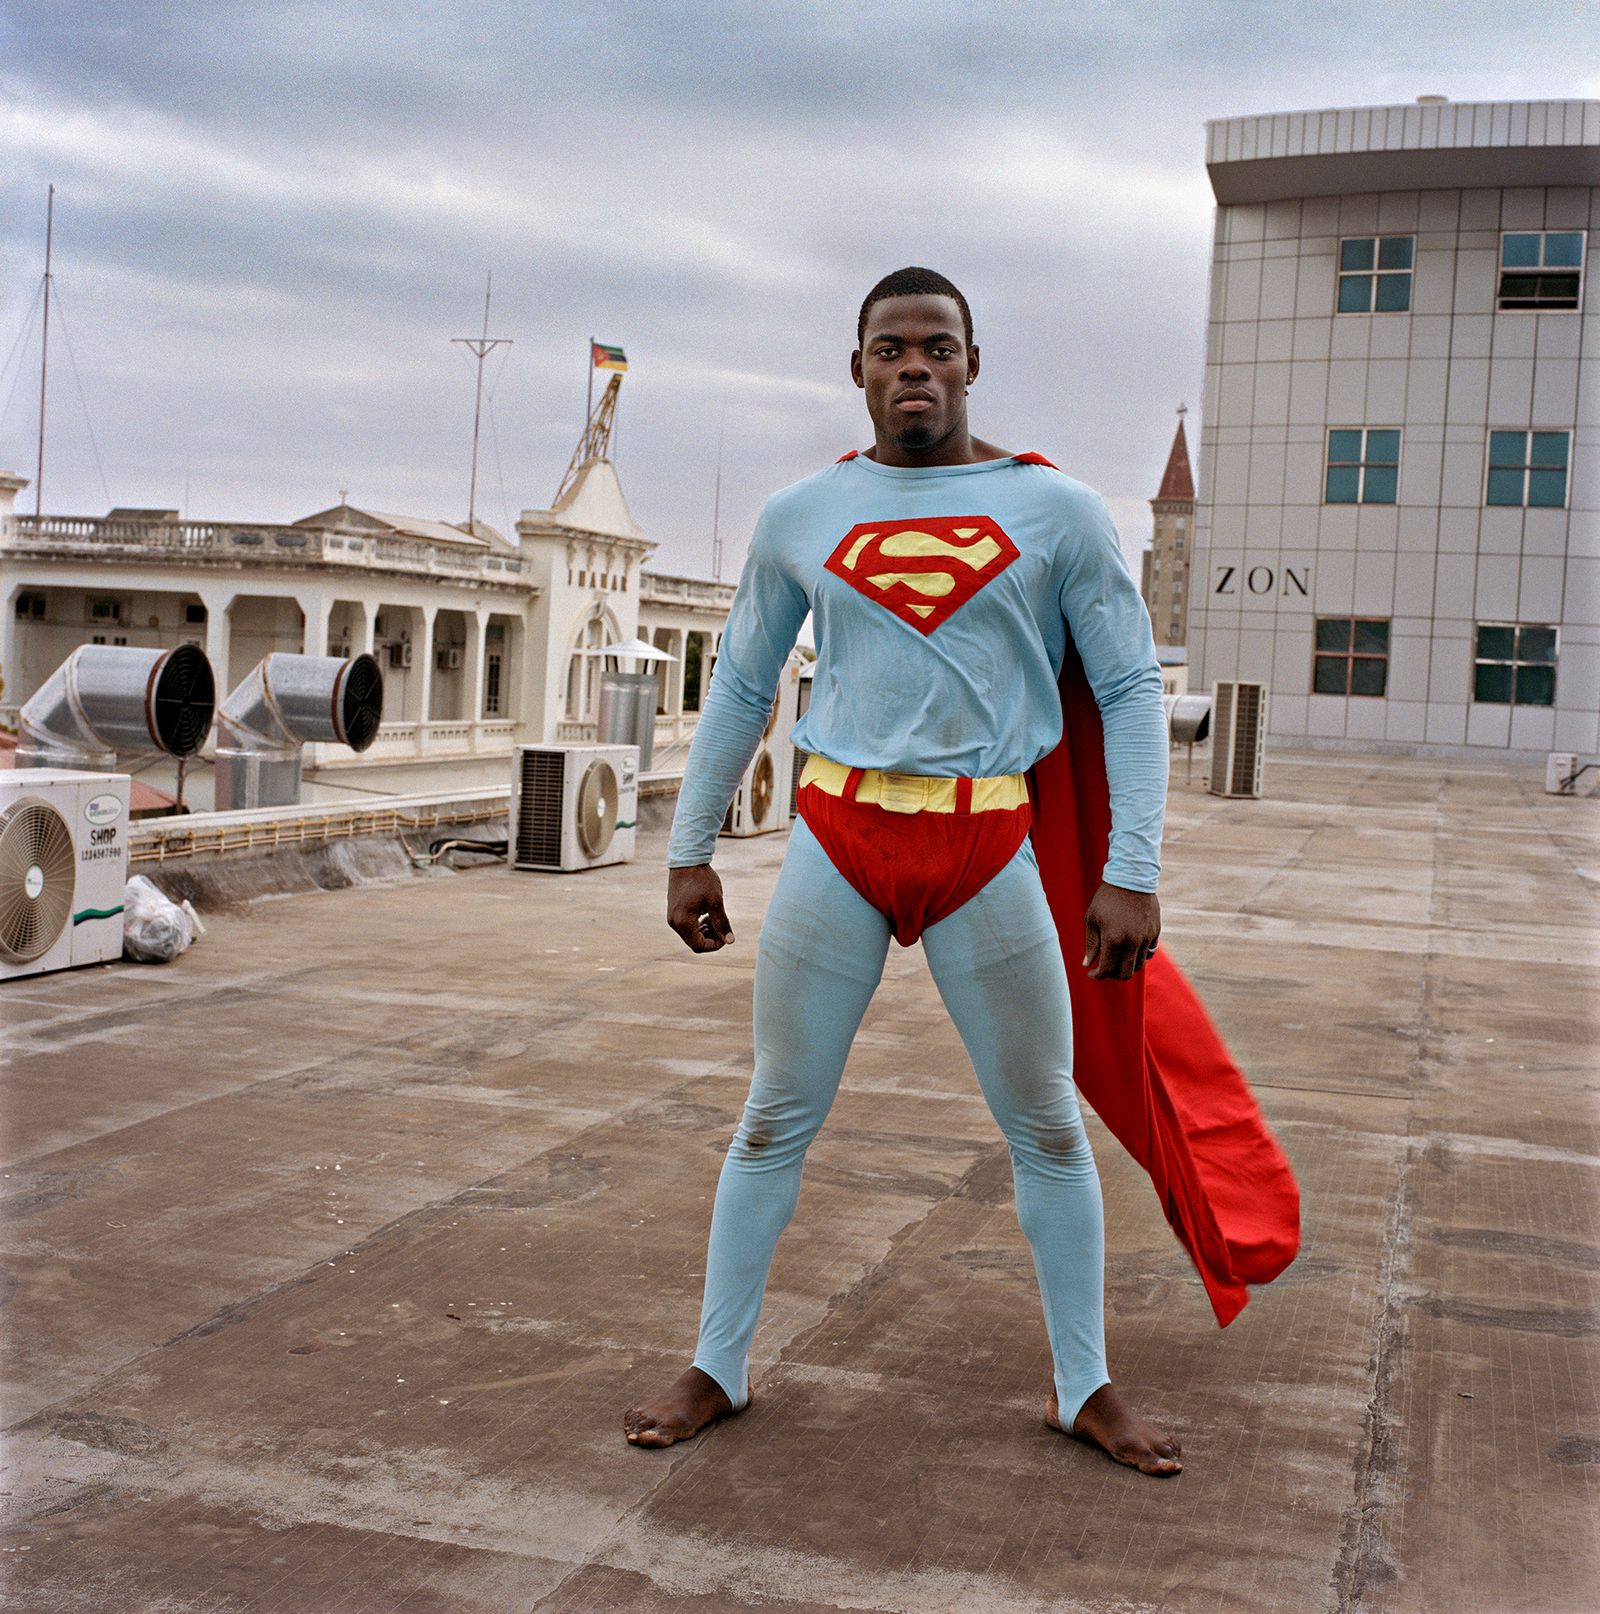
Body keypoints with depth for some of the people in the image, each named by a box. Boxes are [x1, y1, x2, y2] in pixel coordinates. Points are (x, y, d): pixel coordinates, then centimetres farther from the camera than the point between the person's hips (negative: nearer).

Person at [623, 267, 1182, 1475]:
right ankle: (719, 1371, 23)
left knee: (1048, 1126, 9)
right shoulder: (800, 518, 5)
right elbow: (740, 688, 14)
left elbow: (1132, 691, 1)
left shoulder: (1055, 511, 0)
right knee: (776, 1121, 8)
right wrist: (690, 852, 12)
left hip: (988, 852, -1)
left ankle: (1086, 1387, 25)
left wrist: (1134, 873, -7)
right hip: (838, 838, 1)